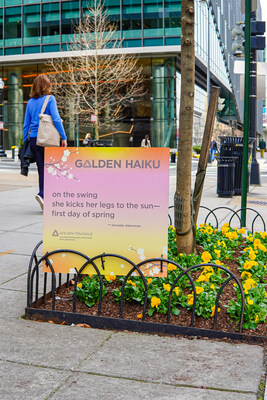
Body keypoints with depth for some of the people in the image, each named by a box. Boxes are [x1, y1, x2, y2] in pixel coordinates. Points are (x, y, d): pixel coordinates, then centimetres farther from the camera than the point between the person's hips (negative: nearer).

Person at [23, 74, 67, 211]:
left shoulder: (30, 102, 11)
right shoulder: (49, 99, -4)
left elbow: (26, 124, 11)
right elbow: (56, 119, -12)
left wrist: (24, 142, 17)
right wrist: (64, 137, -7)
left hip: (33, 138, 5)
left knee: (41, 169, 9)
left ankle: (45, 201, 11)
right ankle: (42, 194, -18)